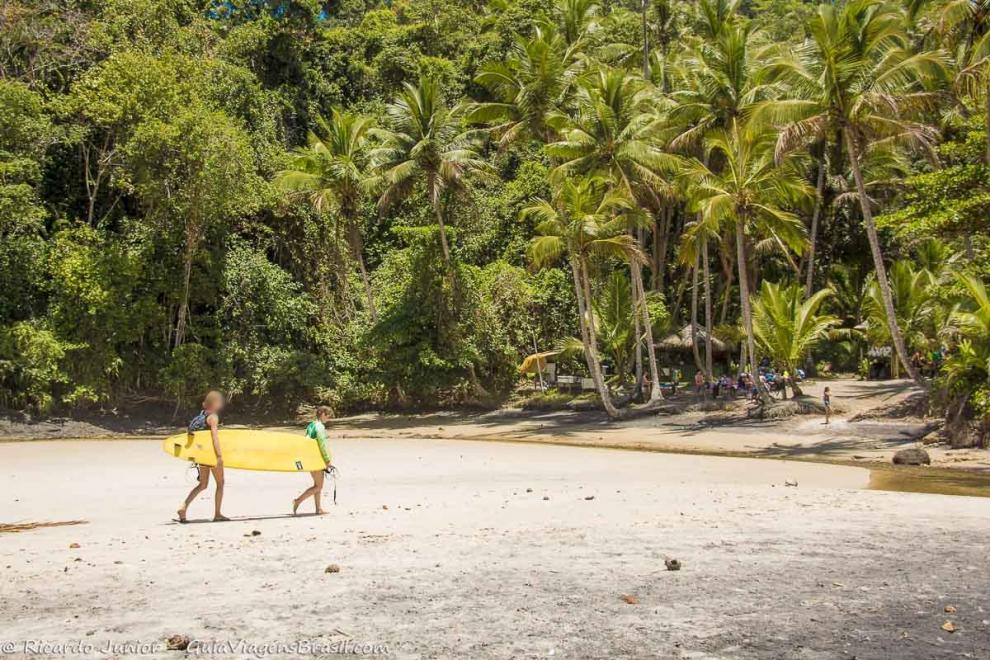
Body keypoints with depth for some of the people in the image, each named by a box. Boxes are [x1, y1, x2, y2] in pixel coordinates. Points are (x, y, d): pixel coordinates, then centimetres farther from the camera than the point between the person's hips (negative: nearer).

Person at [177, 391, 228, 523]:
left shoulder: (202, 414, 10)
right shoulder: (213, 417, -14)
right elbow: (214, 436, -23)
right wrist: (219, 455, -26)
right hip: (212, 453, -8)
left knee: (202, 484, 15)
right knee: (220, 483, 8)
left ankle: (184, 507, 1)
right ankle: (217, 514, 12)